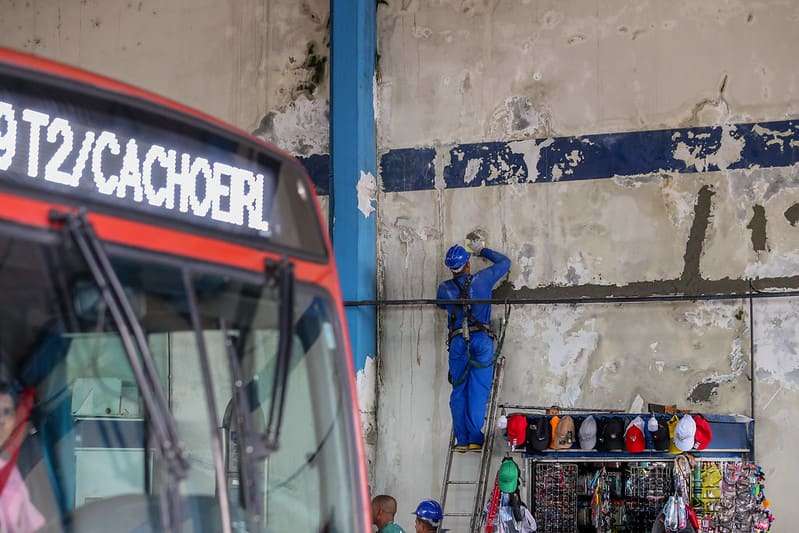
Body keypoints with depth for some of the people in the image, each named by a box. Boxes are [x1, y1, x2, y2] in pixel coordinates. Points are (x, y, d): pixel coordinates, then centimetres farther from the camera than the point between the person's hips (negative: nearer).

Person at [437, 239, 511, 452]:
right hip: (481, 340, -1)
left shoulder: (444, 288, 6)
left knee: (458, 391, 6)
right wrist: (482, 250, 29)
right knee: (478, 391, -2)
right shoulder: (482, 280, 4)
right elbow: (505, 262, 19)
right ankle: (475, 439, -8)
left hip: (457, 341, 1)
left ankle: (462, 440, 2)